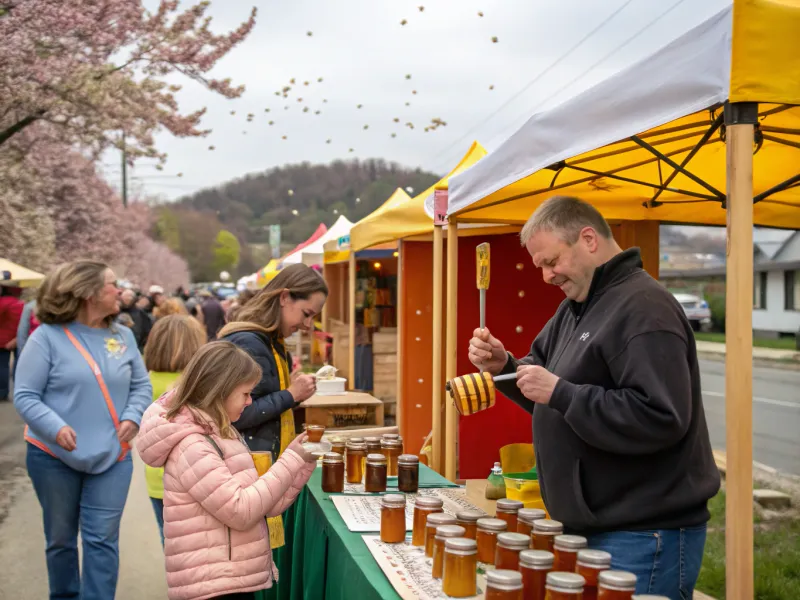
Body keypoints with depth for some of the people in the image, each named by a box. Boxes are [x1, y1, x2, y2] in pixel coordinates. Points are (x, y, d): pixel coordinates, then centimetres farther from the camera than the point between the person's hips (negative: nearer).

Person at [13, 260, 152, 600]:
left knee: (102, 539, -2)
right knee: (60, 538, 14)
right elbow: (25, 396, -10)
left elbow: (141, 386, 10)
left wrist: (132, 417, -9)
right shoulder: (47, 336, -9)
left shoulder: (123, 336, 5)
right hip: (54, 456, -2)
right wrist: (56, 427, -25)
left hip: (111, 455, 2)